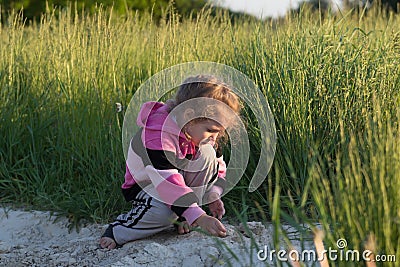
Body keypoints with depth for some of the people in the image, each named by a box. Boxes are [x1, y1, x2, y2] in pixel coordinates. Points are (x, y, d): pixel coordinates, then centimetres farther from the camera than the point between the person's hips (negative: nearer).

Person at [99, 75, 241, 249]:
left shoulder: (199, 132, -12)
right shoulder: (157, 136, -37)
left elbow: (218, 164, 0)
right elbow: (168, 182, -45)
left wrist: (213, 195, -19)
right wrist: (199, 217, -50)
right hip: (146, 185, -6)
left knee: (207, 153, -19)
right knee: (162, 213, -38)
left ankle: (183, 217, -11)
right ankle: (117, 230, -9)